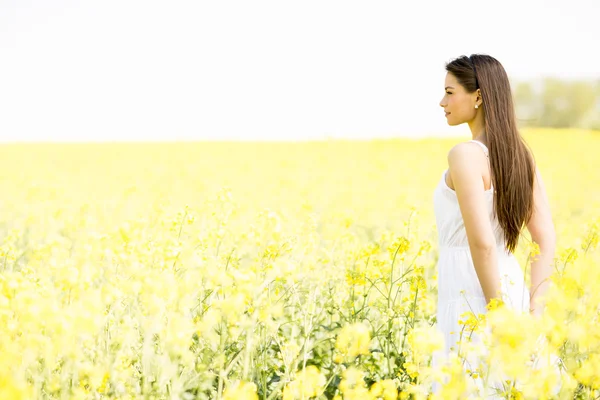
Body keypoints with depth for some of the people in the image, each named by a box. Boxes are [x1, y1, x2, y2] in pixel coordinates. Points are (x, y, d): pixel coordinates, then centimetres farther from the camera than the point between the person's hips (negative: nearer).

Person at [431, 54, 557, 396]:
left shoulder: (466, 154, -15)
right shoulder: (521, 155, 9)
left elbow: (482, 243, -22)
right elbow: (548, 241, 6)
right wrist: (532, 310, 2)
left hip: (473, 296, -8)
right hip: (511, 286, 8)